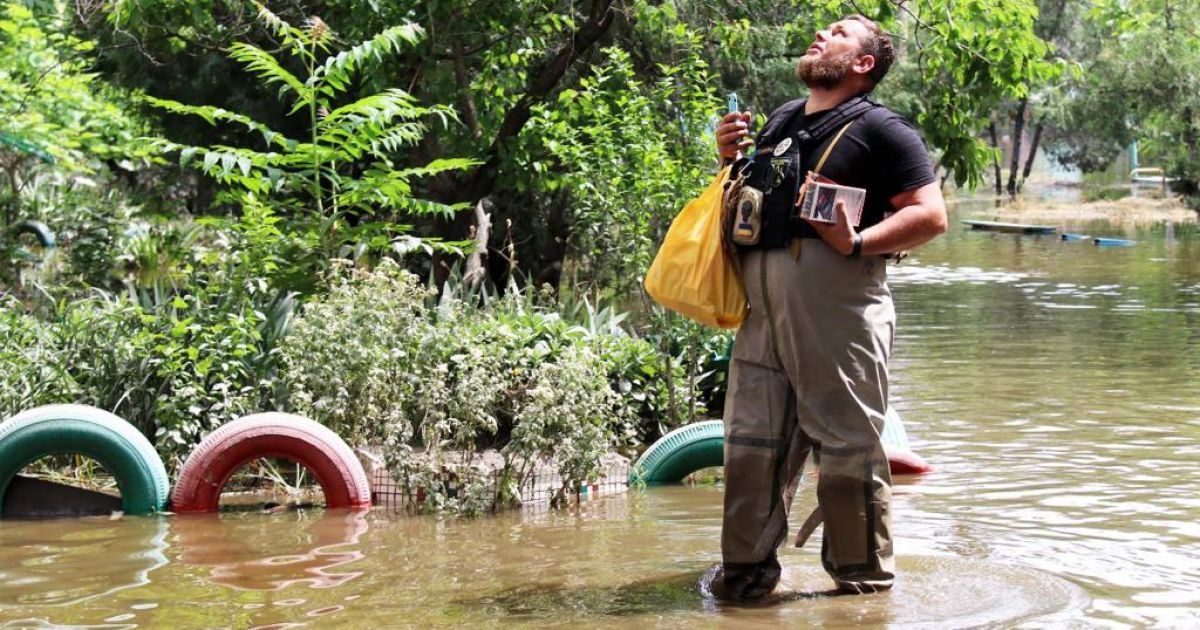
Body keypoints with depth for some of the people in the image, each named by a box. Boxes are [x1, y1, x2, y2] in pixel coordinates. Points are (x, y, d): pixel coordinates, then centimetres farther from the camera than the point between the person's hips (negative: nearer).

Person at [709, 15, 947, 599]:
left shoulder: (880, 129, -1)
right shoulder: (781, 120, 20)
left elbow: (931, 214, -8)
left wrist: (858, 243, -19)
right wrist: (732, 158, 13)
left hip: (839, 321, -7)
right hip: (764, 315, 7)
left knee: (848, 452, -1)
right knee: (750, 445, 9)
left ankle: (864, 584, 11)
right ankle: (745, 571, 20)